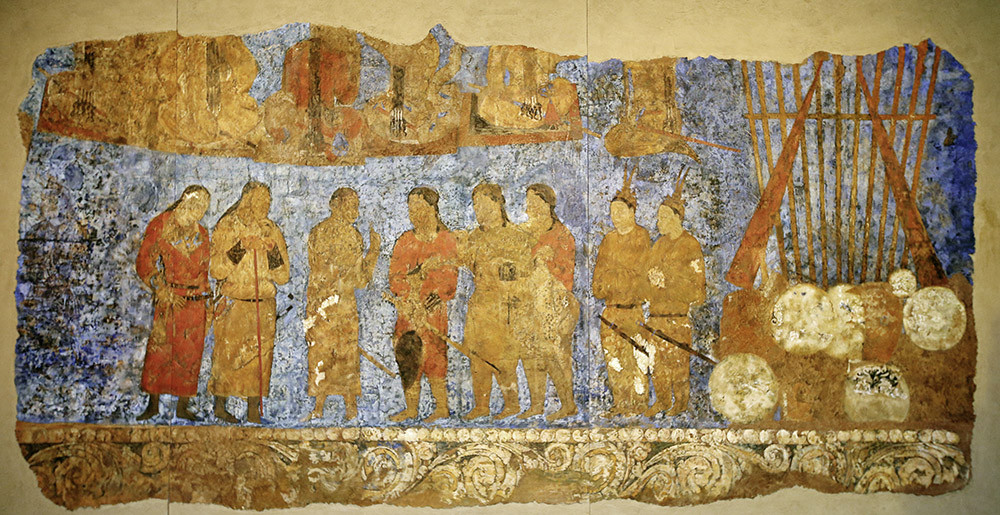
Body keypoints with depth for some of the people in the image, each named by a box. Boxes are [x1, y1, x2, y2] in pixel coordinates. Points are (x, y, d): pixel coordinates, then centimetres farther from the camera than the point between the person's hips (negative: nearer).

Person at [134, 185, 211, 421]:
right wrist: (162, 290, -10)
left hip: (195, 302, 4)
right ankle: (153, 404, 7)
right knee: (159, 350, -4)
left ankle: (183, 406, 9)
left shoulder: (201, 234, 14)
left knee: (190, 354, 2)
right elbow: (144, 264, -2)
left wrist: (205, 301, 11)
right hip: (168, 300, -3)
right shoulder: (160, 227, 1)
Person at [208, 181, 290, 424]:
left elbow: (282, 276, 9)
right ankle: (220, 405, 11)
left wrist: (272, 251, -7)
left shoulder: (272, 232, 12)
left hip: (263, 306, 3)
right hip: (233, 305, -3)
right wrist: (241, 247, -16)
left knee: (259, 356, 0)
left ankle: (253, 410, 6)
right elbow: (217, 271, -7)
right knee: (227, 354, -2)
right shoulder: (226, 228, 2)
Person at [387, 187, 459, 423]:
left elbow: (450, 273, -1)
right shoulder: (405, 240, 14)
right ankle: (411, 408, 11)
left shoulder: (446, 240, 4)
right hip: (408, 306, 4)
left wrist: (439, 293, -17)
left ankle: (442, 406, 0)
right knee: (407, 356, 2)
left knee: (433, 356, -9)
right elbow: (395, 273, 9)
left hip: (434, 306, -4)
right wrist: (406, 294, -8)